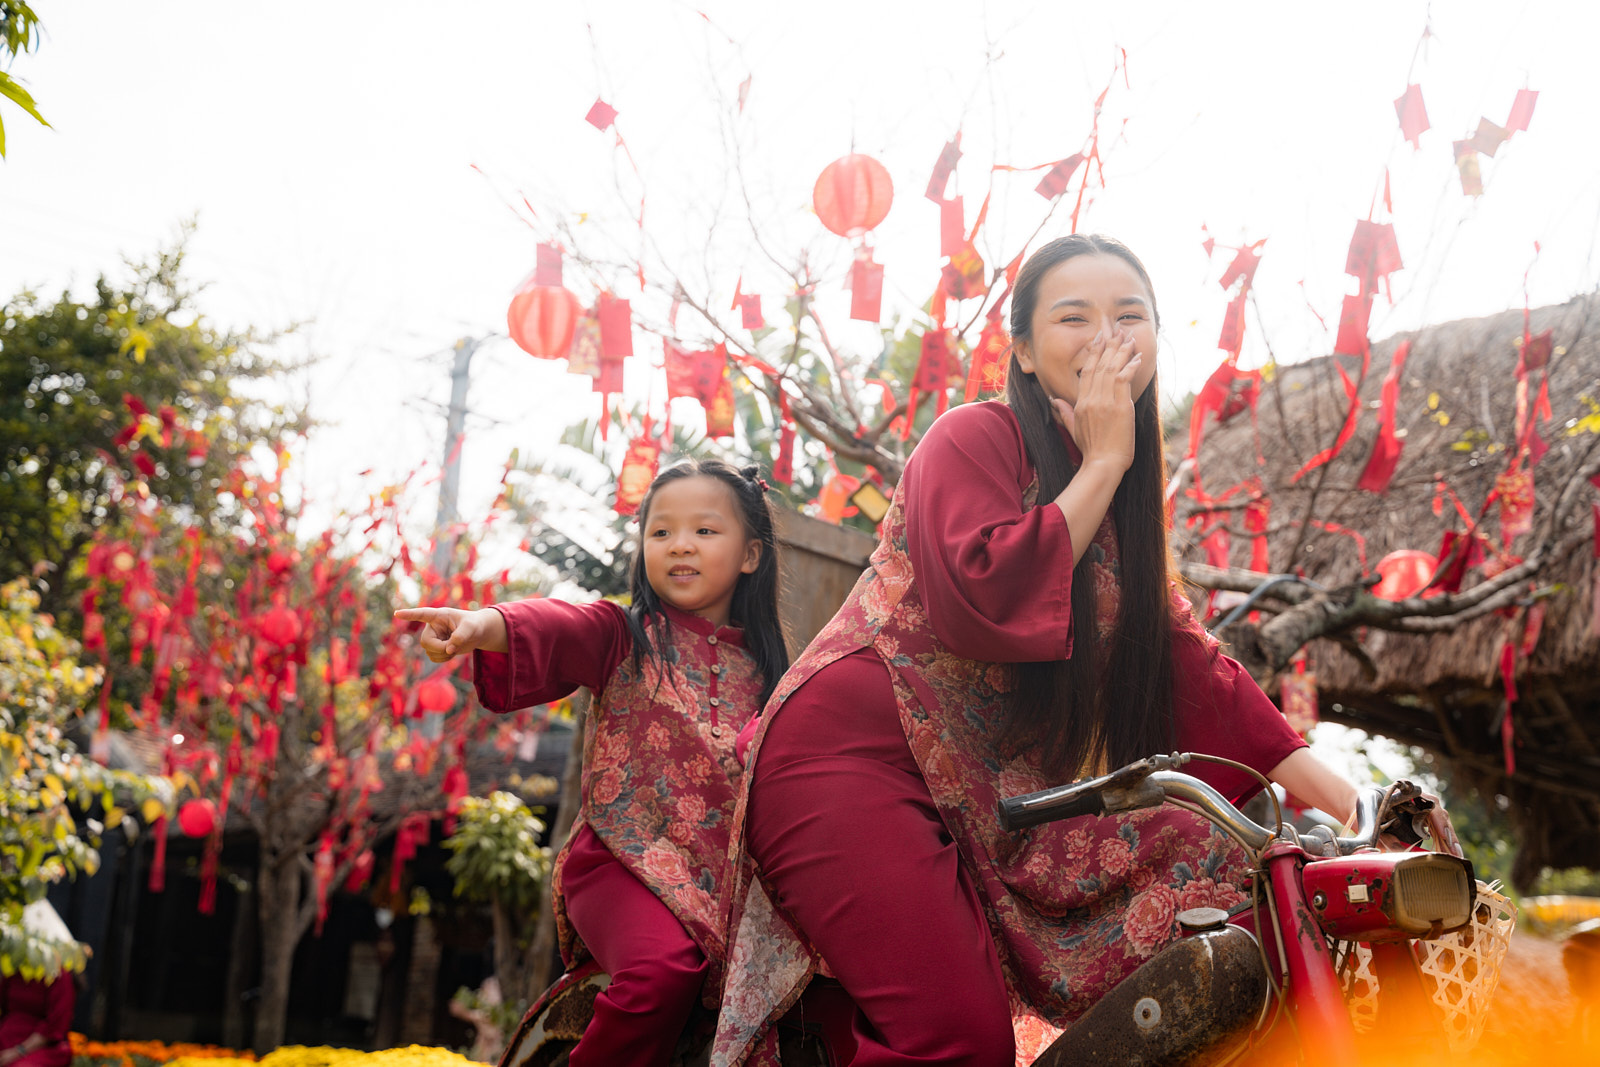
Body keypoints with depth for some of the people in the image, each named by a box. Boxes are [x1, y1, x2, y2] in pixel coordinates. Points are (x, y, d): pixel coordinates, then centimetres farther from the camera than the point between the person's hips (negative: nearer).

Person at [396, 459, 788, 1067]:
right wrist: (487, 624, -39)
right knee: (664, 968, -31)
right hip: (624, 858, -3)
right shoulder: (623, 636, 4)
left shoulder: (762, 668, 15)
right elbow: (557, 630, -18)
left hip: (722, 874, 4)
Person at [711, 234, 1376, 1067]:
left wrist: (1347, 804, 3)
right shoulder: (976, 438, -5)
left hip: (977, 800, 8)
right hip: (847, 754, -8)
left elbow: (1188, 665, 11)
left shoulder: (1120, 509, 17)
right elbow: (985, 600, -23)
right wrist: (1103, 462, -14)